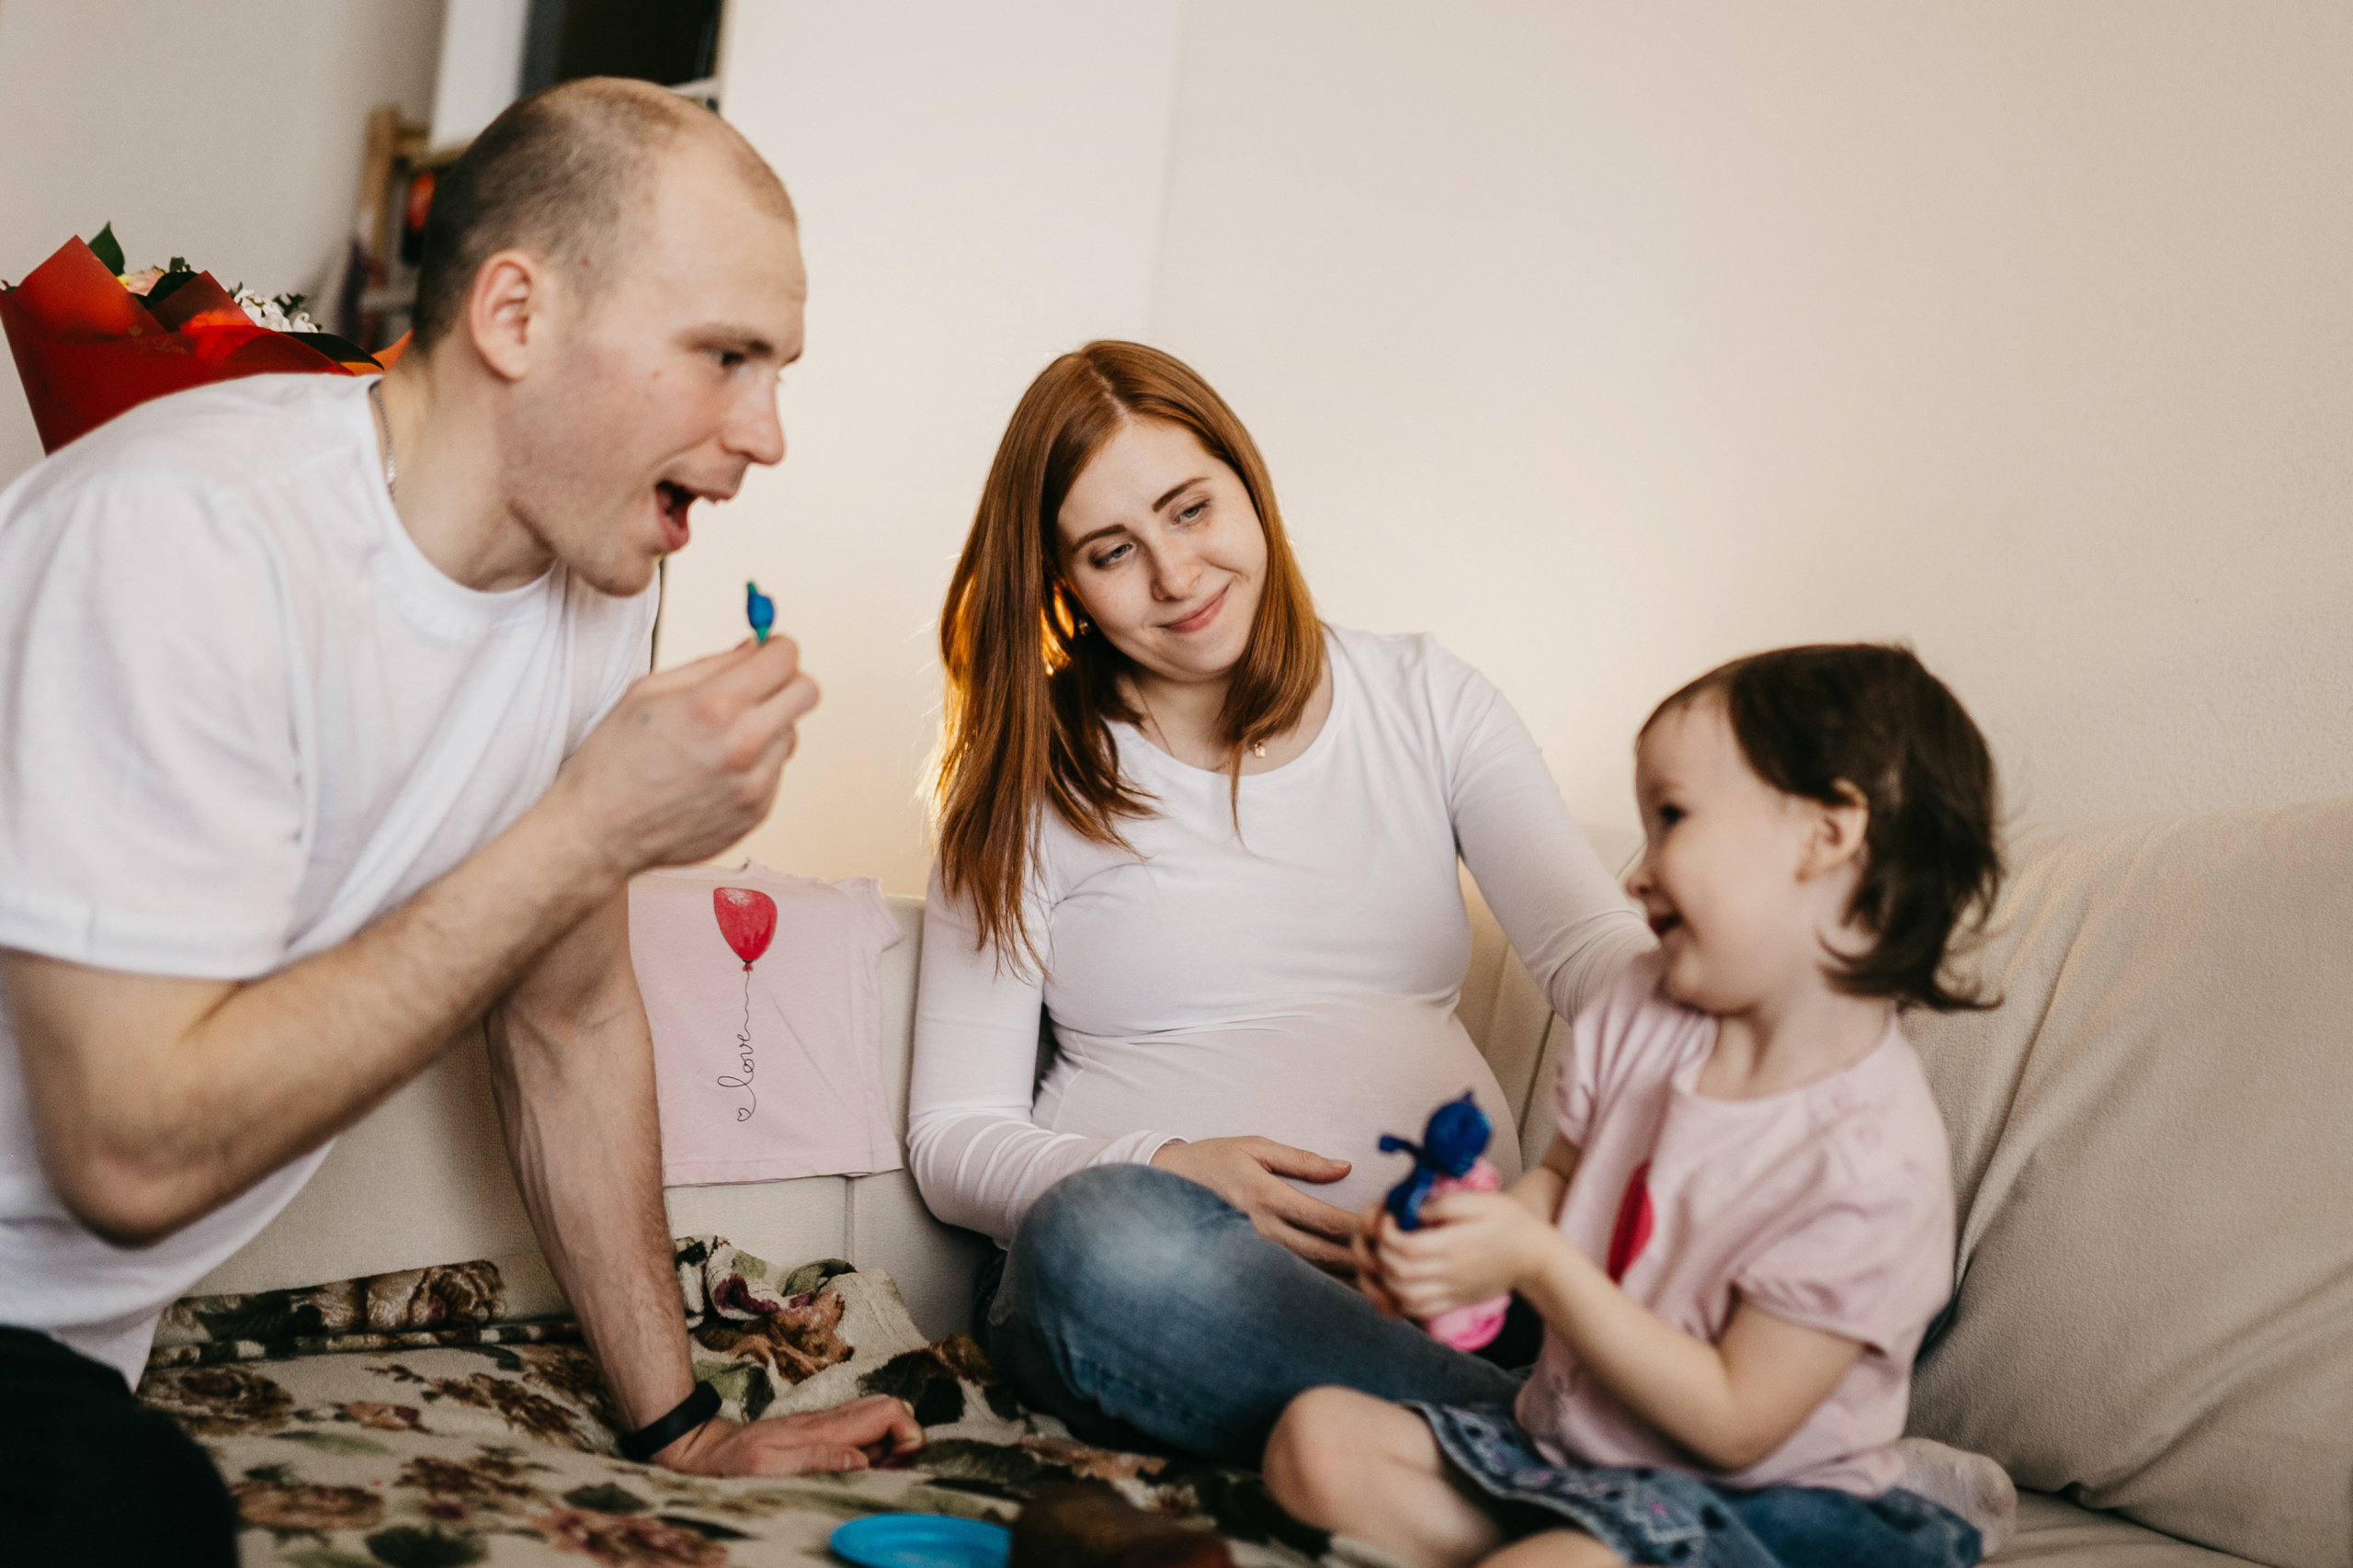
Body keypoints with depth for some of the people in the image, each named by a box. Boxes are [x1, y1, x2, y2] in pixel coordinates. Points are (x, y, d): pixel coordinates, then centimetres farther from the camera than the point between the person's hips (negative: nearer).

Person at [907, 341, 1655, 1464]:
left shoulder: (1425, 701, 15)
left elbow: (1595, 947, 2)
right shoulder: (1032, 782, 9)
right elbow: (954, 1135, 4)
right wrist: (1160, 1170, -17)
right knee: (1109, 1231, -39)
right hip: (1144, 1288, 0)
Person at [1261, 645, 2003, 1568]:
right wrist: (1481, 1225, -12)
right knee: (1316, 1436, -9)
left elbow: (1731, 1420, -20)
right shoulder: (1645, 1009, -1)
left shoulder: (1870, 1161, -24)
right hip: (1551, 1439, 7)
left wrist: (1537, 1264, -24)